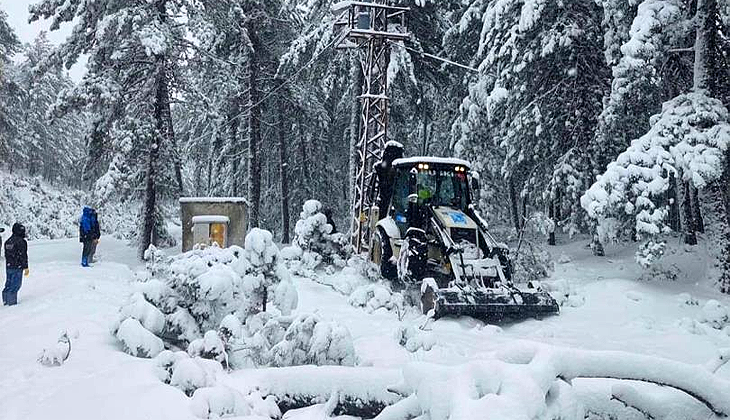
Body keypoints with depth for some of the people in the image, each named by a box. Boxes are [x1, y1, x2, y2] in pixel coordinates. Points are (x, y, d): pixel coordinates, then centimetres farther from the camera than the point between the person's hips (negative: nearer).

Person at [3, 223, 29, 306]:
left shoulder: (8, 241, 11)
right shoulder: (21, 241, -15)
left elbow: (6, 255, 18)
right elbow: (23, 255, -16)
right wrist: (26, 267, -13)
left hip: (8, 266, 8)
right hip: (17, 267, -8)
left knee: (9, 283, 16)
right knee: (16, 284, -2)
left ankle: (5, 300, 19)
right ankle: (12, 301, -2)